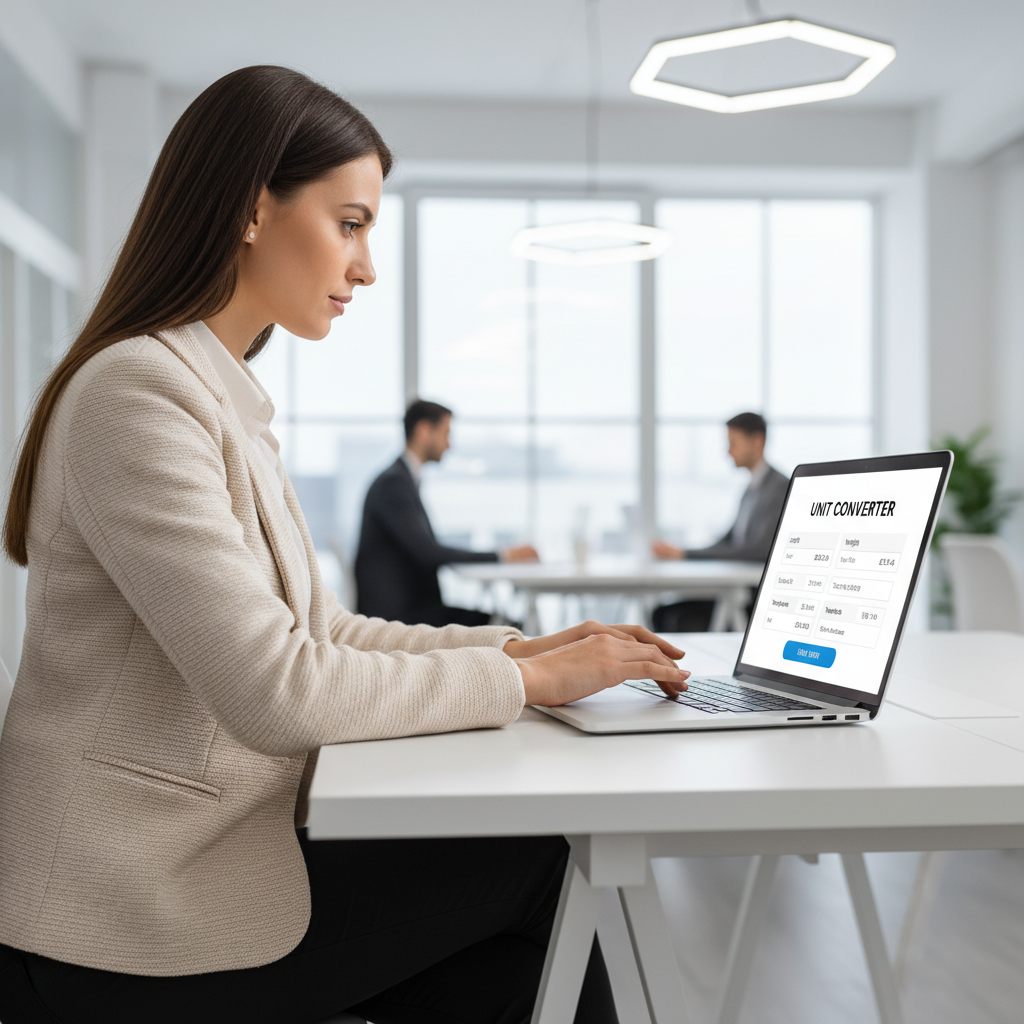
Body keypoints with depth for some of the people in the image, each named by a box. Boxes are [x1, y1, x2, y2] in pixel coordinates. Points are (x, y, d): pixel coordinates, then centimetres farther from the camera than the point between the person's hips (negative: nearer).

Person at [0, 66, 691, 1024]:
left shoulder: (226, 405, 13)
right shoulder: (140, 392, -18)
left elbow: (318, 629, 13)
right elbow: (276, 689, -25)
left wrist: (524, 646, 3)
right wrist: (525, 681, -14)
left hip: (206, 848, 8)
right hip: (138, 923, -8)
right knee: (542, 859, -7)